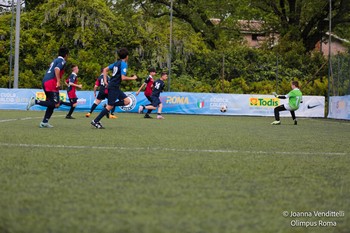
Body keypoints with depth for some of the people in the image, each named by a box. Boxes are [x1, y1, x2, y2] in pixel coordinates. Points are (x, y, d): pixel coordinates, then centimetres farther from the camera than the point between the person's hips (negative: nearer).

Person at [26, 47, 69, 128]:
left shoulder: (55, 60, 25)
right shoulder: (62, 61, -2)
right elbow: (57, 69, -19)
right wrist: (58, 81, -25)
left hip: (45, 82, 10)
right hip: (51, 82, -10)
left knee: (51, 104, 14)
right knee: (56, 104, -13)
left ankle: (44, 122, 9)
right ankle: (35, 101, -20)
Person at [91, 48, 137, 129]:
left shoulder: (117, 62, 14)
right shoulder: (123, 64, -12)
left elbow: (105, 69, 18)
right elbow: (123, 78, -21)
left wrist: (105, 81, 15)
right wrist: (132, 78, -7)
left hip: (115, 87, 9)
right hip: (114, 87, -9)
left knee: (127, 101, 6)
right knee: (110, 106, -7)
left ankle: (108, 106, 3)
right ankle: (95, 121, -5)